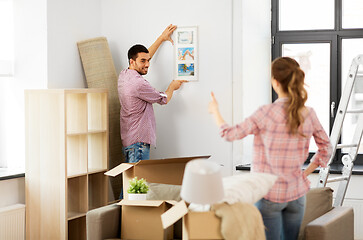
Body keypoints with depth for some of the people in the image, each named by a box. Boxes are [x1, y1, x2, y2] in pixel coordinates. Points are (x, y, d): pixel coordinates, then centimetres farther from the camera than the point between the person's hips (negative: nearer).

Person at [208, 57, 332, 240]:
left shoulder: (267, 113, -17)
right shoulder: (309, 114, -2)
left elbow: (230, 134, -7)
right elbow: (326, 149, 9)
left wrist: (215, 112, 9)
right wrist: (305, 173, 13)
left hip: (269, 194, -5)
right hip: (297, 193, 5)